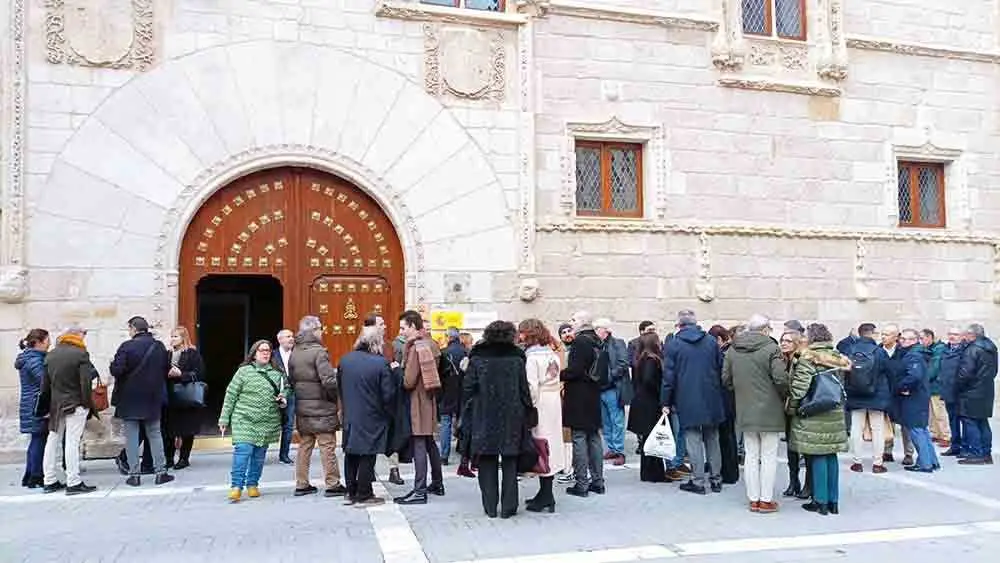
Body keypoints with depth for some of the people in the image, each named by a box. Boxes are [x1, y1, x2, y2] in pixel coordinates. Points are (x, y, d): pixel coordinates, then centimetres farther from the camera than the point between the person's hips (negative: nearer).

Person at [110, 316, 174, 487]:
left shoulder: (127, 346, -13)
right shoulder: (159, 346, 1)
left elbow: (116, 370, -18)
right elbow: (167, 370, 7)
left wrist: (112, 364, 3)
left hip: (130, 398, -3)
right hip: (153, 398, 4)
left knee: (131, 436, 5)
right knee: (155, 434, 11)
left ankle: (134, 474, 7)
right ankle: (160, 472, 11)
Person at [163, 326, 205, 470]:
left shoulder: (193, 353, -4)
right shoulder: (169, 354, 12)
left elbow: (199, 373, -11)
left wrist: (181, 375, -17)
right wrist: (167, 375, -7)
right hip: (171, 397, 4)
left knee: (187, 429, 3)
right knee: (169, 428, 1)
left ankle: (184, 458, 14)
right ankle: (168, 458, 9)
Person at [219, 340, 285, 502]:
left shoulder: (276, 374, 10)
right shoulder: (244, 371, -2)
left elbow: (281, 394, 24)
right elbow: (231, 395, 0)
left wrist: (282, 401, 0)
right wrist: (224, 419, -1)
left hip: (268, 422, 4)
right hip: (244, 420, -4)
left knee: (259, 455, 9)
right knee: (243, 451, -12)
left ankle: (252, 485, 21)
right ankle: (236, 486, -4)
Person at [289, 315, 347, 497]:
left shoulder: (294, 354, 6)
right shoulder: (318, 352, -16)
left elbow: (291, 381, 11)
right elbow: (329, 381, -21)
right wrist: (336, 397, -6)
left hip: (301, 408, 7)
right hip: (322, 408, -7)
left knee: (304, 446, 14)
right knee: (327, 447, 1)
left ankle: (301, 484, 19)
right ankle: (332, 485, 7)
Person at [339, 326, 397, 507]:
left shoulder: (345, 360, 0)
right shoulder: (381, 363, -17)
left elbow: (340, 388, 9)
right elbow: (388, 394, -17)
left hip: (350, 417, 5)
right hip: (371, 418, -5)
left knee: (351, 455, 16)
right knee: (367, 456, 4)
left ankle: (351, 493, 25)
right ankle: (364, 496, 10)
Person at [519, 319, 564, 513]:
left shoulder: (531, 356, -13)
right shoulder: (552, 353, 9)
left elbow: (531, 386, -17)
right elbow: (556, 381, 9)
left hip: (540, 406, -8)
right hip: (554, 404, 8)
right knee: (551, 445, 11)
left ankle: (546, 498, 3)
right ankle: (546, 495, 20)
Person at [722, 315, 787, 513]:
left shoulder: (732, 350, 3)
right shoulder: (771, 348, -13)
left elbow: (726, 379, 6)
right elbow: (781, 378, -18)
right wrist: (784, 394, 1)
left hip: (745, 411, 5)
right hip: (769, 411, -5)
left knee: (751, 456, 13)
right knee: (769, 456, 6)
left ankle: (753, 499, 18)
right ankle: (766, 500, 11)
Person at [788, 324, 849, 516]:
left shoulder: (808, 358, -13)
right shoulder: (838, 358, 8)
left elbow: (799, 386, -15)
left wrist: (792, 406, -2)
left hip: (813, 417, -6)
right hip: (835, 416, 6)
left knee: (818, 457, 0)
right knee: (831, 456, 12)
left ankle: (821, 501, 4)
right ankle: (833, 501, 17)